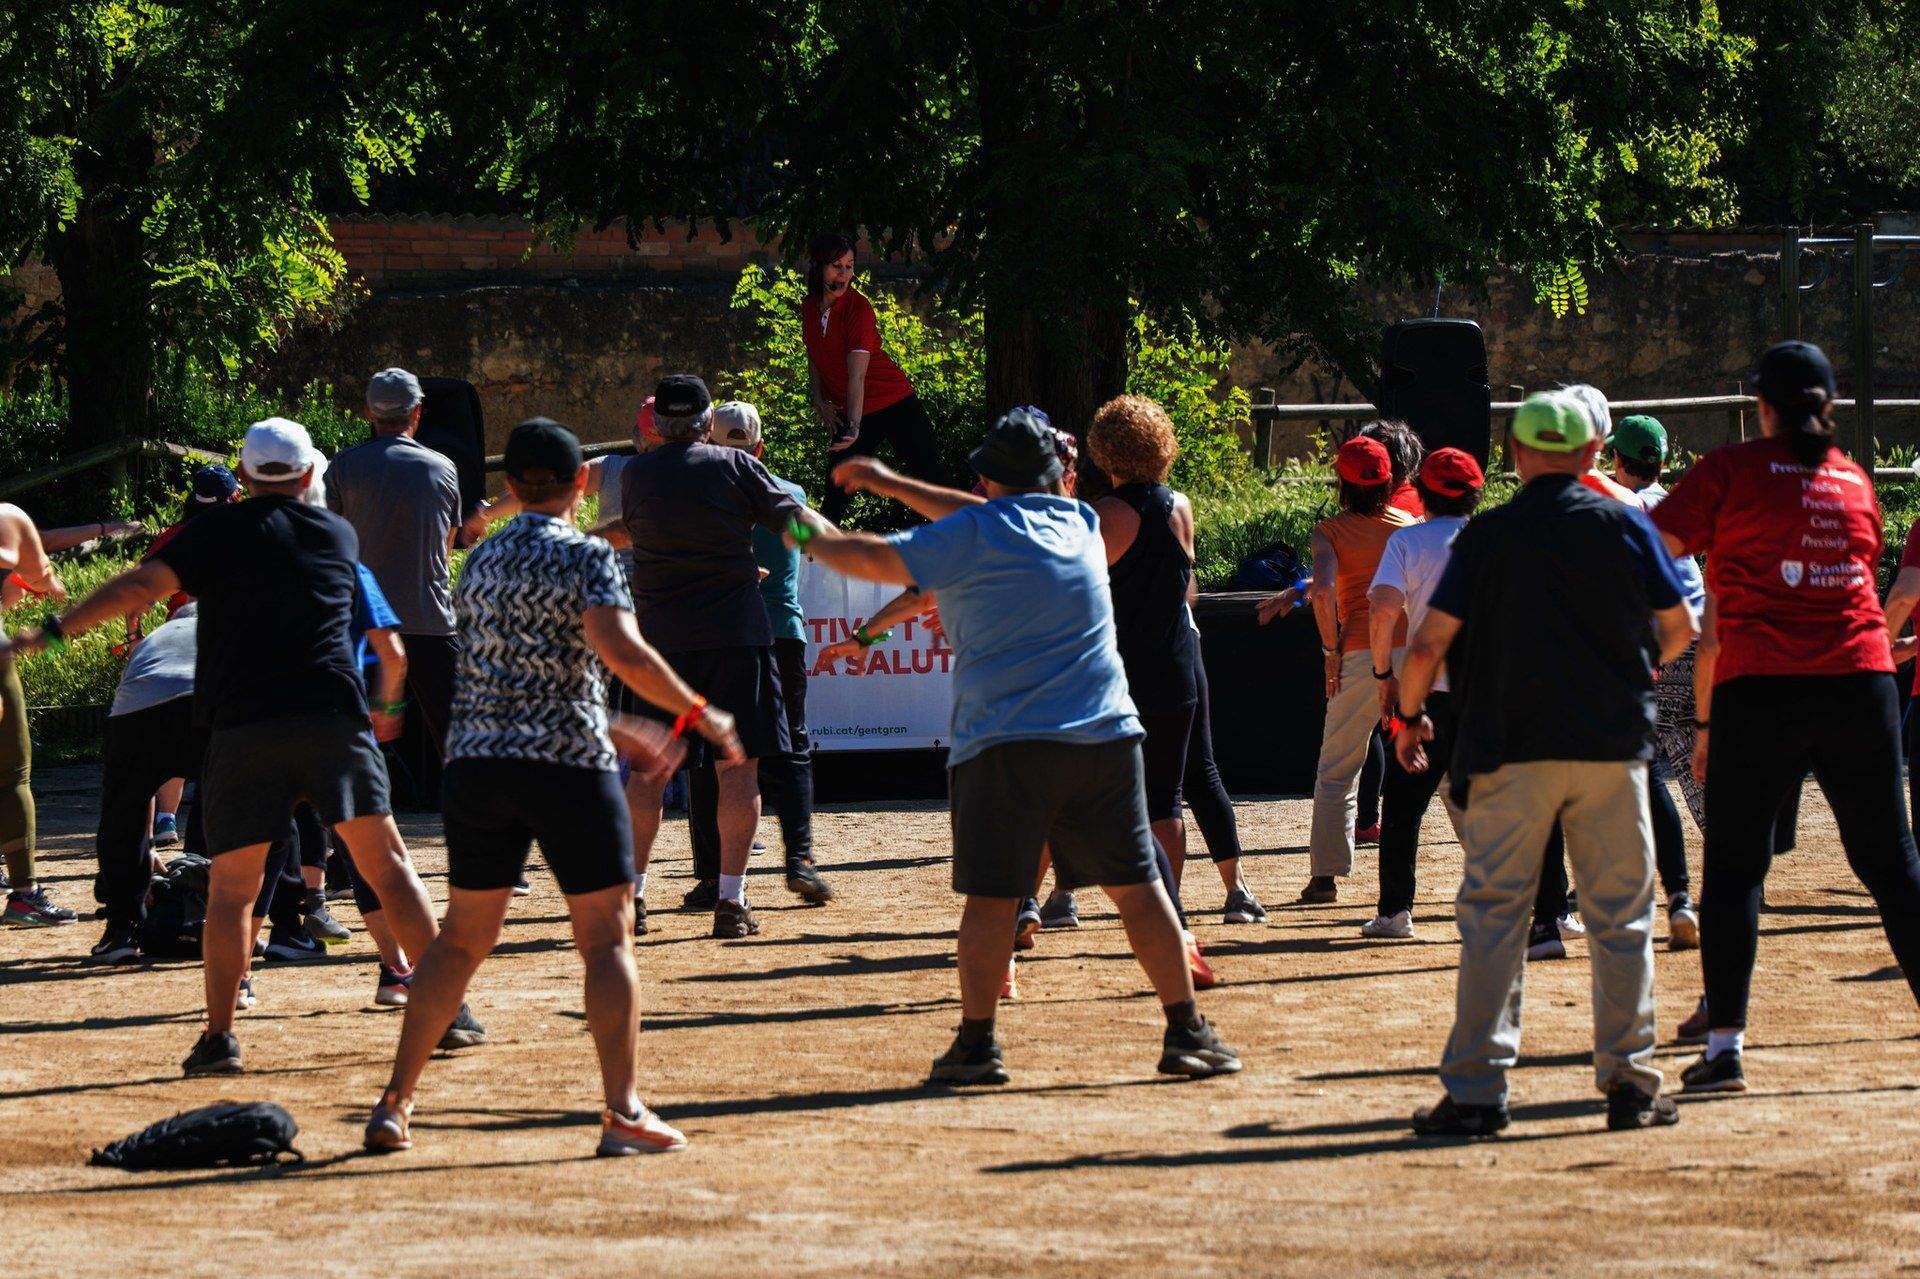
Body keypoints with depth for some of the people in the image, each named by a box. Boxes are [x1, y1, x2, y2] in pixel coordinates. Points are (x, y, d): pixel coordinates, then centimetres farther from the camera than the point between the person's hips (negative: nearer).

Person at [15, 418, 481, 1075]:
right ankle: (448, 1013, 2)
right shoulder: (339, 536, 14)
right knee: (388, 864, 5)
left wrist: (54, 630, -6)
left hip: (242, 725, -2)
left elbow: (141, 585, -7)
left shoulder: (219, 532, 3)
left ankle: (219, 1035, -4)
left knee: (230, 888, 5)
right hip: (332, 718, 2)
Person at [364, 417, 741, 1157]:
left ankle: (395, 1104, 12)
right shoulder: (585, 558, -6)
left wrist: (615, 732, 27)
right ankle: (622, 1113, -7)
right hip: (567, 764, -5)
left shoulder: (481, 561, 15)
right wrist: (697, 714, -11)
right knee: (606, 936, 0)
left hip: (477, 763, 6)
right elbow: (620, 651, -22)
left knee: (461, 938, 14)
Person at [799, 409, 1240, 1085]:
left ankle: (977, 1043, 0)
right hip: (1105, 738, 4)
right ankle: (1186, 1033, 6)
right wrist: (892, 485, 34)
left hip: (1005, 744, -4)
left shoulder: (977, 534, -3)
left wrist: (815, 537, 18)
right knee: (1138, 887, 6)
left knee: (991, 896, 1)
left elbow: (876, 559, -3)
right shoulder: (1079, 522, 14)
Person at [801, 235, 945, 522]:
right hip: (847, 412, 5)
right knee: (835, 496, 3)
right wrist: (819, 401, 5)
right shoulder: (809, 306, -1)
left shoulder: (858, 308, -20)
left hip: (894, 402, -5)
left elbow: (857, 375, -30)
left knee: (931, 480, -5)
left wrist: (854, 428, -38)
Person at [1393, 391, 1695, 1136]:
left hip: (1511, 750, -1)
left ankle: (1476, 1089, -4)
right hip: (1613, 743, 1)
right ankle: (1629, 1082, 7)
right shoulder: (1626, 527, 2)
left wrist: (1409, 715, 13)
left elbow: (1429, 643, -5)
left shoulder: (1486, 537, -1)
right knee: (1620, 916, 9)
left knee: (1493, 915, 1)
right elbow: (1679, 628, 10)